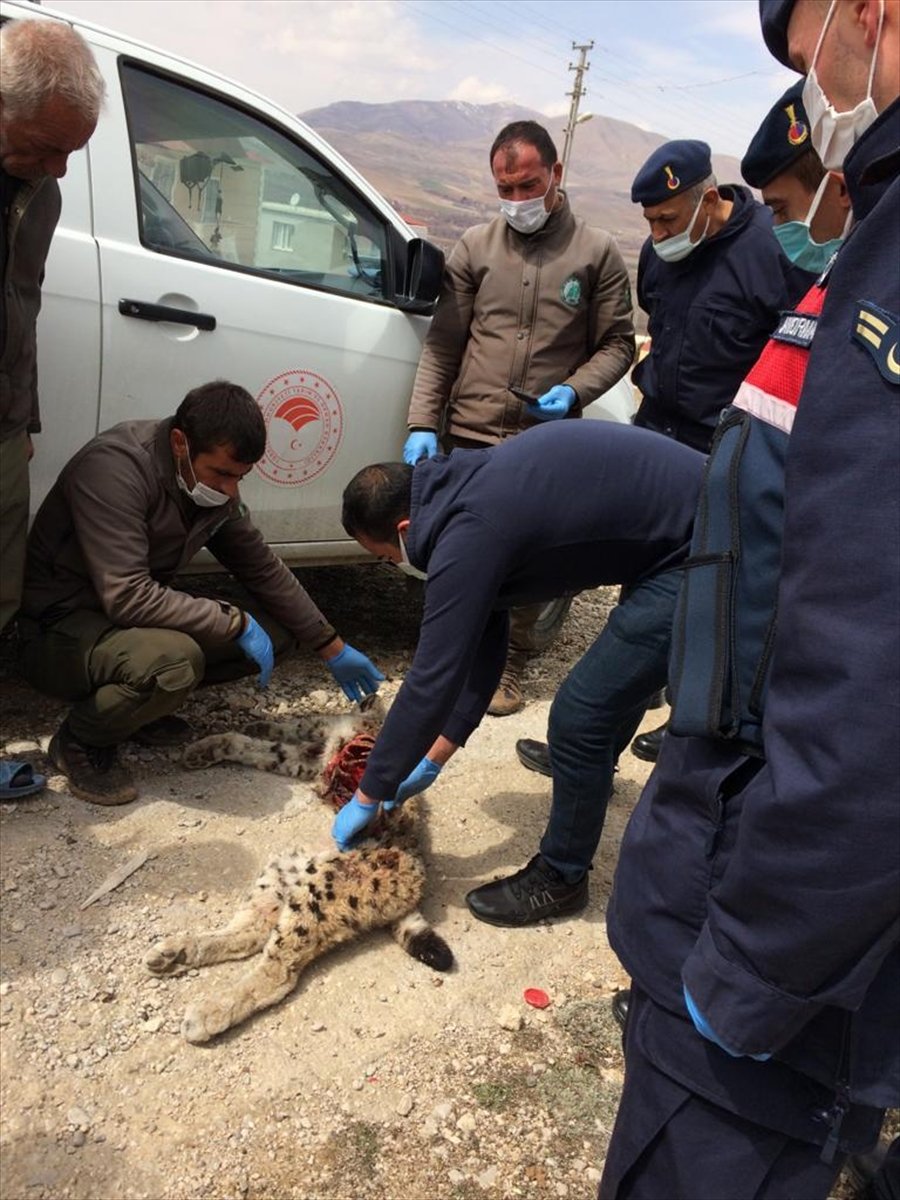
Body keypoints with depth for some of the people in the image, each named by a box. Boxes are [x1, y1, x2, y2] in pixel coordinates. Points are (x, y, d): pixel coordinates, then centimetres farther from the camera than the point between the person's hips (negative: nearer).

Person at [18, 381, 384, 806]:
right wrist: (237, 623, -27)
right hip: (61, 629, -7)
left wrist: (333, 649, 8)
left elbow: (264, 571, 6)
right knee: (174, 659, -37)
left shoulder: (213, 484, -4)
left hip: (144, 619, 8)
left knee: (276, 628, -4)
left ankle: (141, 699, 7)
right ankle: (80, 740, -7)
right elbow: (128, 597, -33)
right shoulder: (114, 467, -27)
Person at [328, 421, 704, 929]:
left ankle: (561, 879, 17)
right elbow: (484, 643, 13)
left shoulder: (470, 533, -22)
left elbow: (432, 681, -18)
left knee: (581, 715, -6)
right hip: (711, 521, 10)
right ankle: (592, 768, 60)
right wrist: (433, 759, 16)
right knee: (621, 666, 32)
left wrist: (369, 796, -4)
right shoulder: (466, 489, 8)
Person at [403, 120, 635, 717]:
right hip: (470, 434, 1)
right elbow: (442, 345, 5)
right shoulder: (476, 246, 7)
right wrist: (423, 423, -3)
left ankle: (510, 665, 26)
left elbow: (617, 344, 6)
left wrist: (573, 391, -12)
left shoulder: (597, 252, 4)